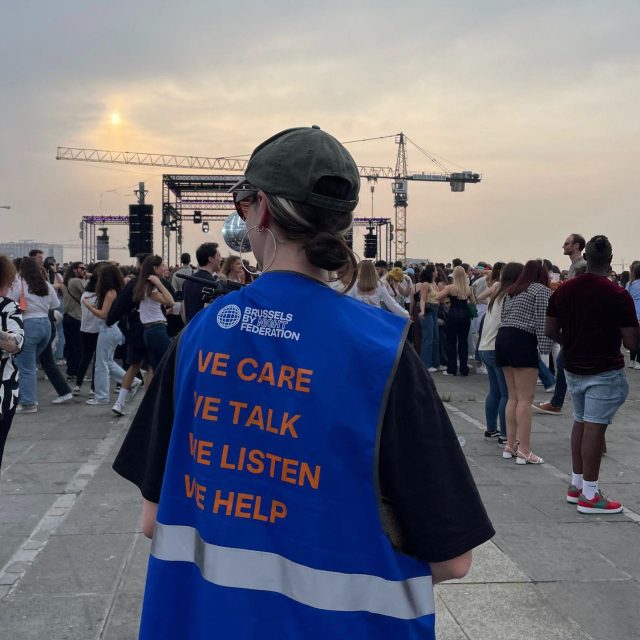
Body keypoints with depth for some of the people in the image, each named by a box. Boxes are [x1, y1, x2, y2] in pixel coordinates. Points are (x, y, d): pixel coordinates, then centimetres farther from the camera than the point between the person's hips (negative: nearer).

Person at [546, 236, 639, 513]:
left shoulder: (563, 291, -1)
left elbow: (550, 330, 7)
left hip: (573, 368, 6)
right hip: (605, 371, -6)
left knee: (580, 423, 18)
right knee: (594, 427, -4)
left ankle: (576, 485, 26)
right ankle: (589, 496, 2)